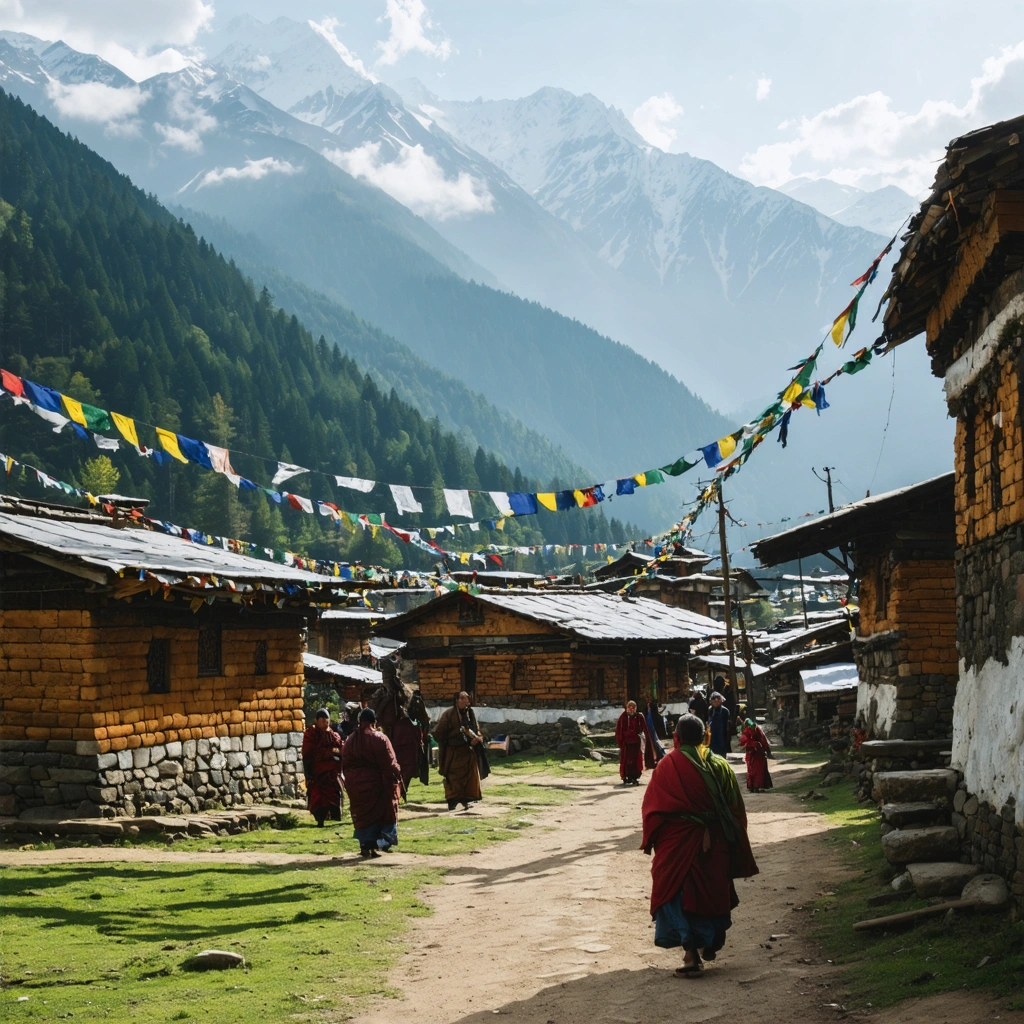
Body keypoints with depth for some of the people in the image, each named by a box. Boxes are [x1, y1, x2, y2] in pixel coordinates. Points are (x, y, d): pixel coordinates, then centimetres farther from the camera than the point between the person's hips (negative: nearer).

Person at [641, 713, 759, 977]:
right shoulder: (719, 766, 0)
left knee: (678, 895, 3)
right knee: (711, 892, 22)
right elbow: (736, 810, 3)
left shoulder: (667, 767, -10)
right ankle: (710, 944, 36)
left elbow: (651, 807, -7)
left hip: (676, 843, -4)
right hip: (715, 844, 4)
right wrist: (740, 856, 10)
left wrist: (650, 841, 7)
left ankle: (691, 955, -9)